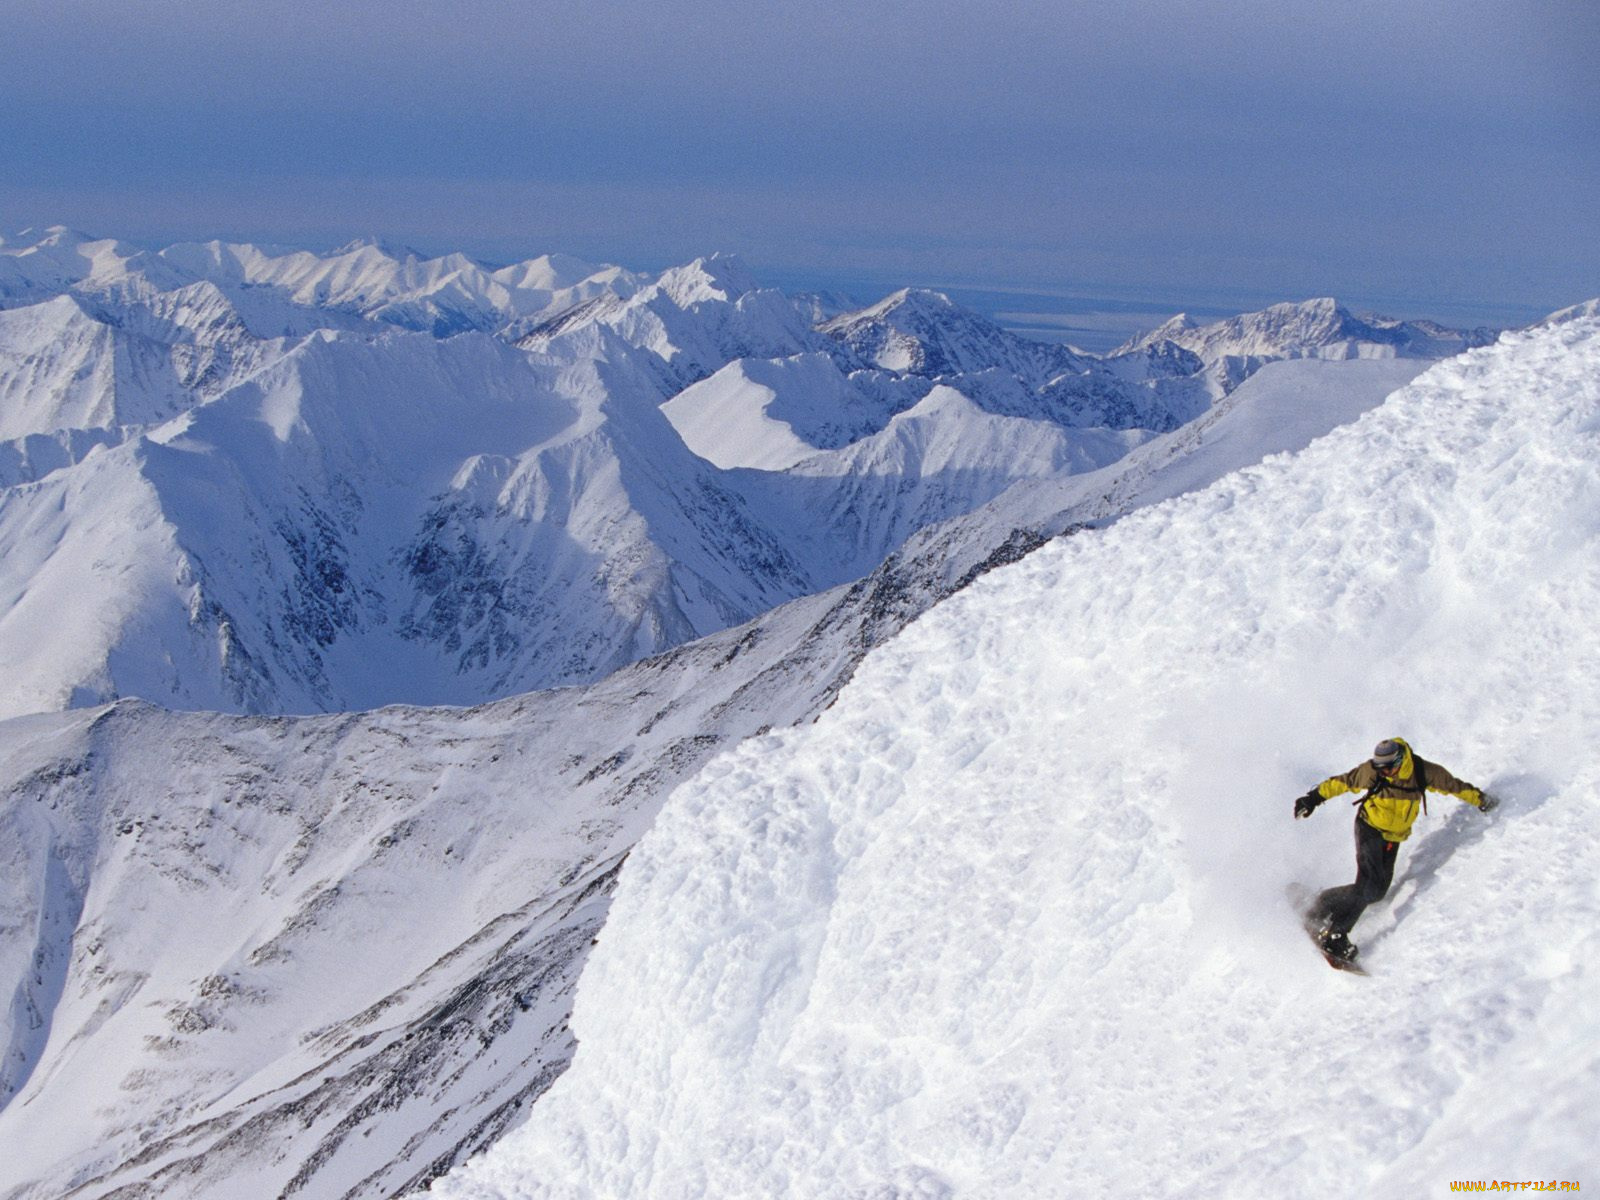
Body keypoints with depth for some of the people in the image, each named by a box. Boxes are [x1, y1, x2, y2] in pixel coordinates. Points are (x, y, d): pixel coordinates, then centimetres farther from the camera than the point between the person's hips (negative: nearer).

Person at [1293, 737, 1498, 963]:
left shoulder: (1423, 772, -14)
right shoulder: (1371, 771, -18)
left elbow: (1453, 785, 1)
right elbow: (1343, 782, -4)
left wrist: (1480, 799, 12)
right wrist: (1314, 797, -5)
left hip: (1394, 838, 4)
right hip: (1369, 828, -4)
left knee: (1379, 891, -2)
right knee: (1370, 884, -21)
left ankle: (1324, 905, 9)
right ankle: (1334, 933, -21)